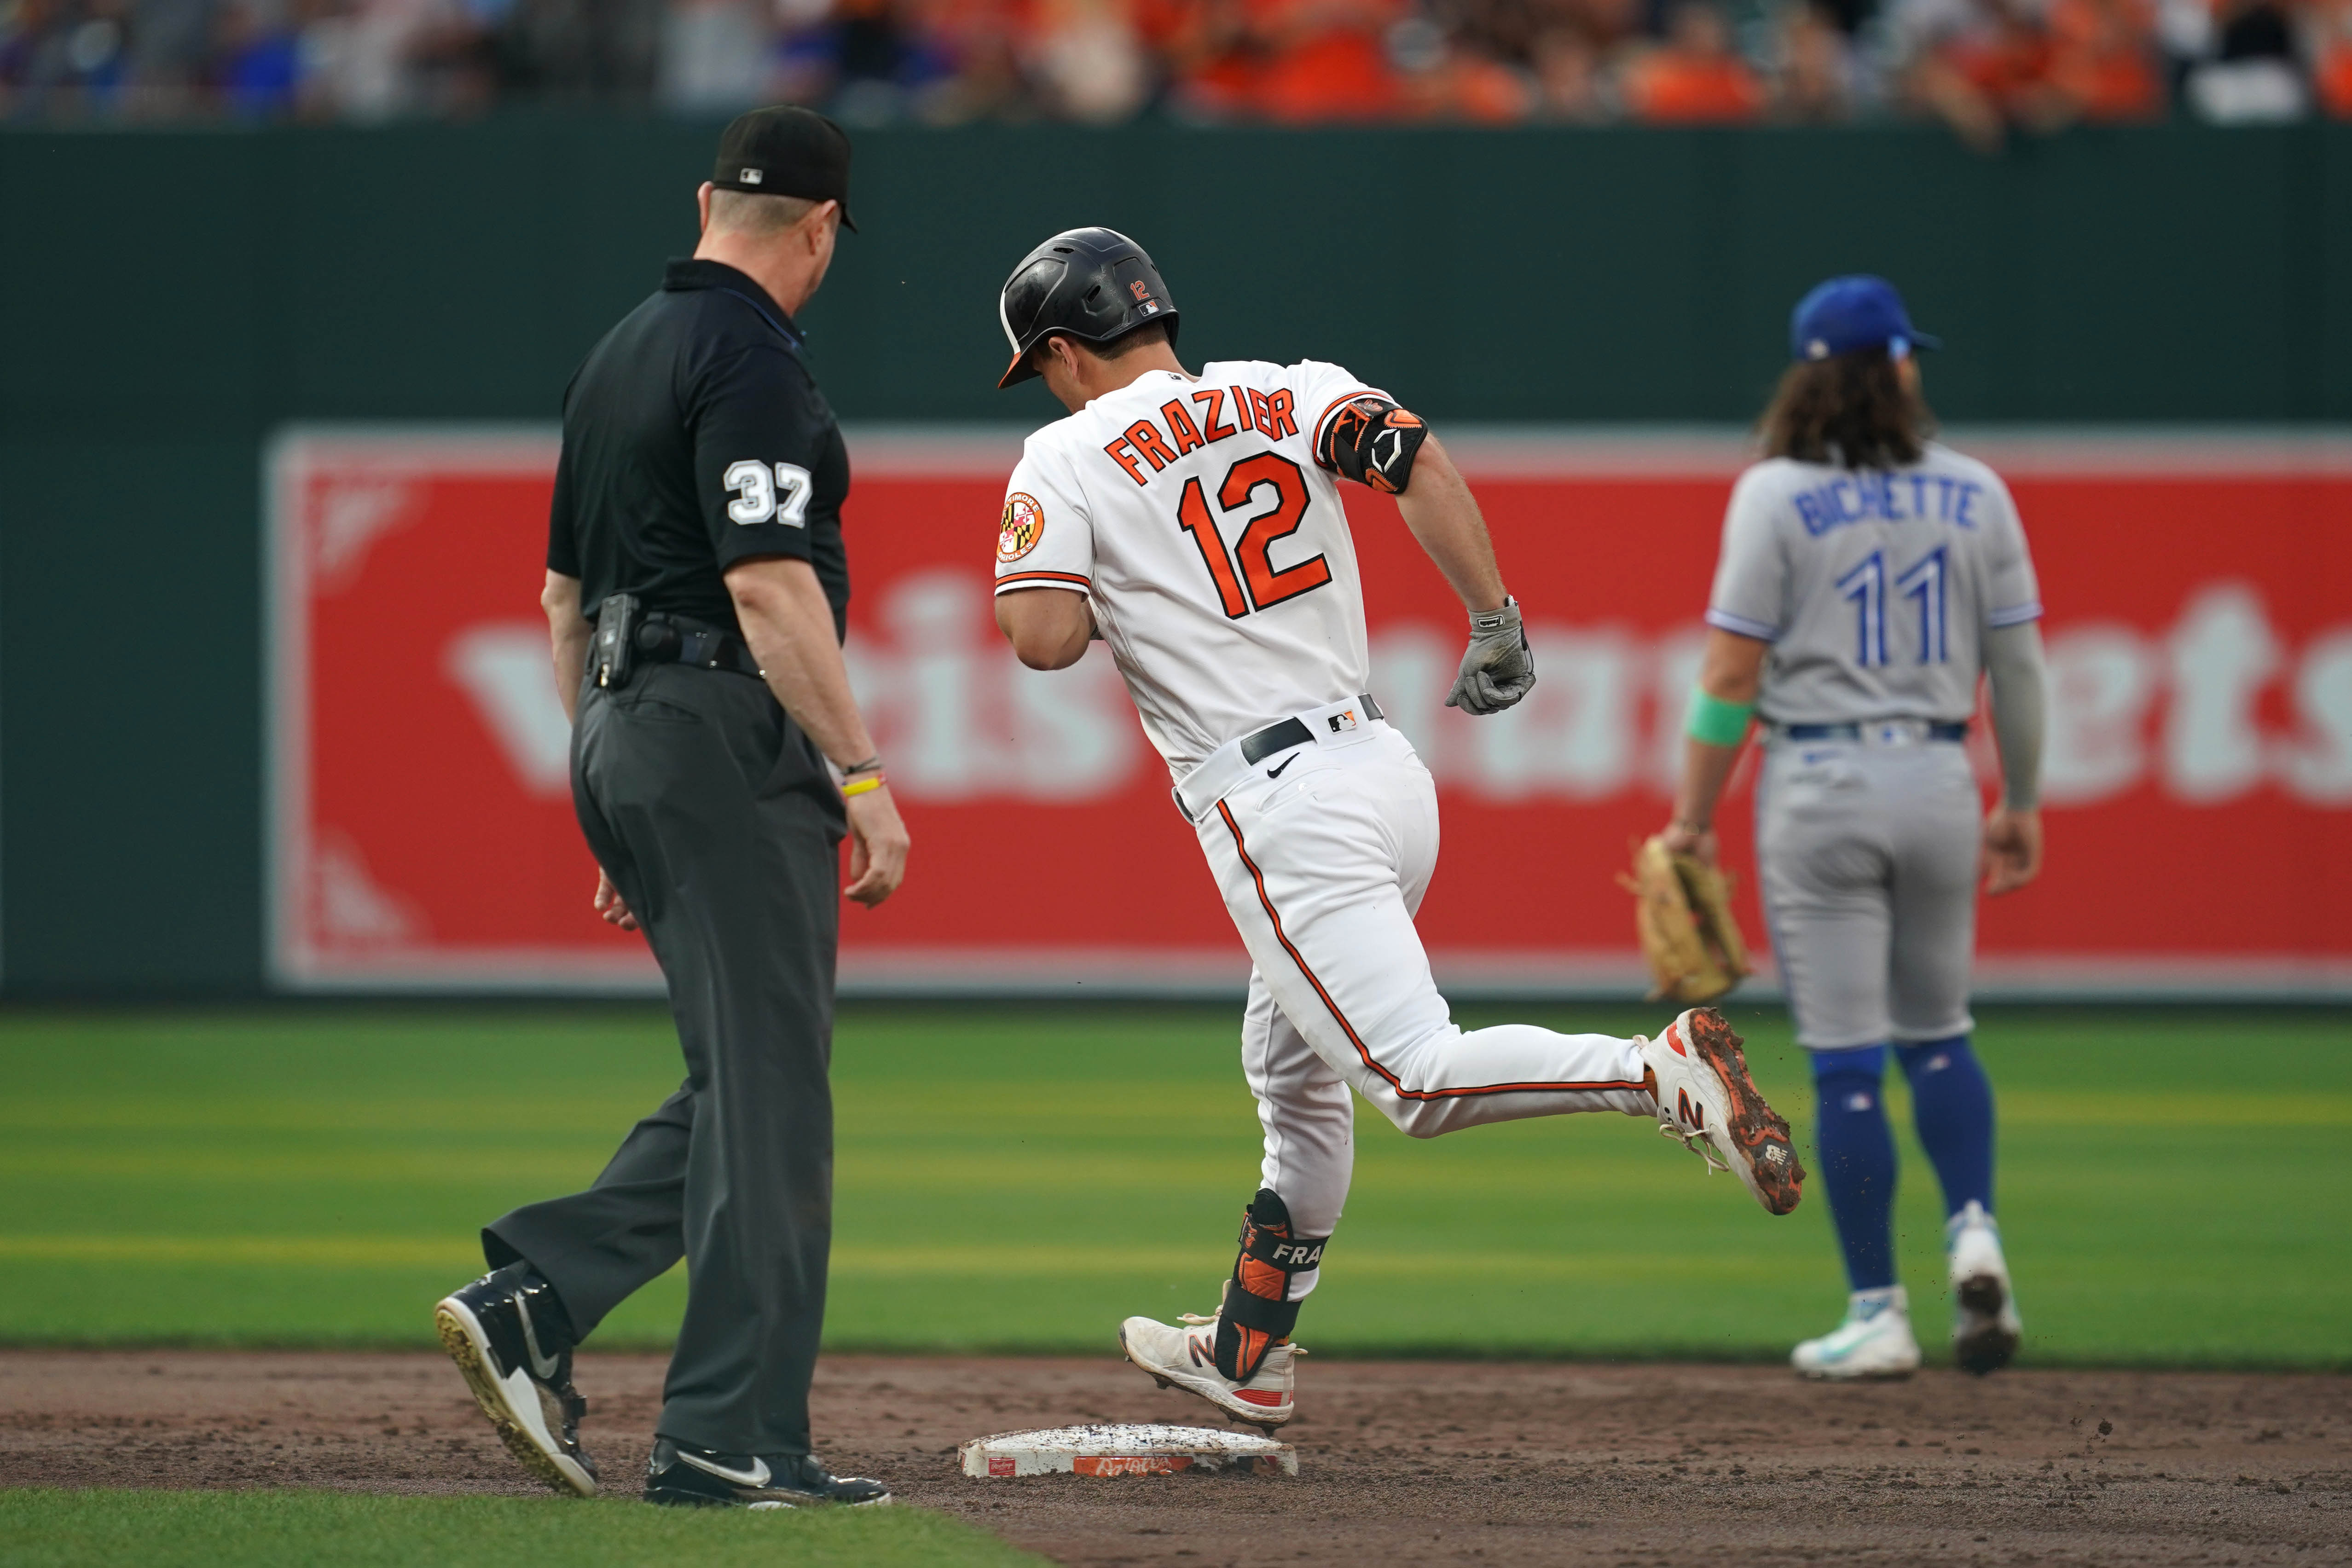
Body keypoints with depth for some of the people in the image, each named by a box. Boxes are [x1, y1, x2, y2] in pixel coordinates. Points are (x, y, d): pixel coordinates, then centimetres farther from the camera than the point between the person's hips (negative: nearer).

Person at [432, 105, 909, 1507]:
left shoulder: (621, 354, 18)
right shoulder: (753, 362, -12)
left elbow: (566, 594, 21)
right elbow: (769, 587, -20)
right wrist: (863, 776, -19)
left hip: (623, 742, 9)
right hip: (729, 737, -9)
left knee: (749, 1085, 12)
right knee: (767, 1092, -6)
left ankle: (531, 1299, 1)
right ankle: (730, 1442, -7)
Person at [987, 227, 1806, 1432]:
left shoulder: (1066, 461, 0)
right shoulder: (1291, 393, 13)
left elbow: (1044, 640, -12)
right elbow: (1413, 458, -5)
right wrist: (1497, 623, -3)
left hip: (1275, 810, -8)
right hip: (1385, 769, 8)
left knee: (1416, 1076, -15)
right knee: (1294, 1074, 23)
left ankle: (1663, 1071, -35)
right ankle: (1245, 1357, 31)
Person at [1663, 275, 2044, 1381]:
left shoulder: (1777, 496, -7)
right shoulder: (1975, 494, 3)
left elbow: (1732, 674, -9)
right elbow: (2017, 666, 6)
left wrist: (1691, 820, -2)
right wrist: (2021, 803, 17)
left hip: (1818, 786, -3)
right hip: (1938, 780, 3)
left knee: (1845, 1061, 0)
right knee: (1936, 1032, 20)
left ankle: (1878, 1316, 1)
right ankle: (1974, 1229, -4)